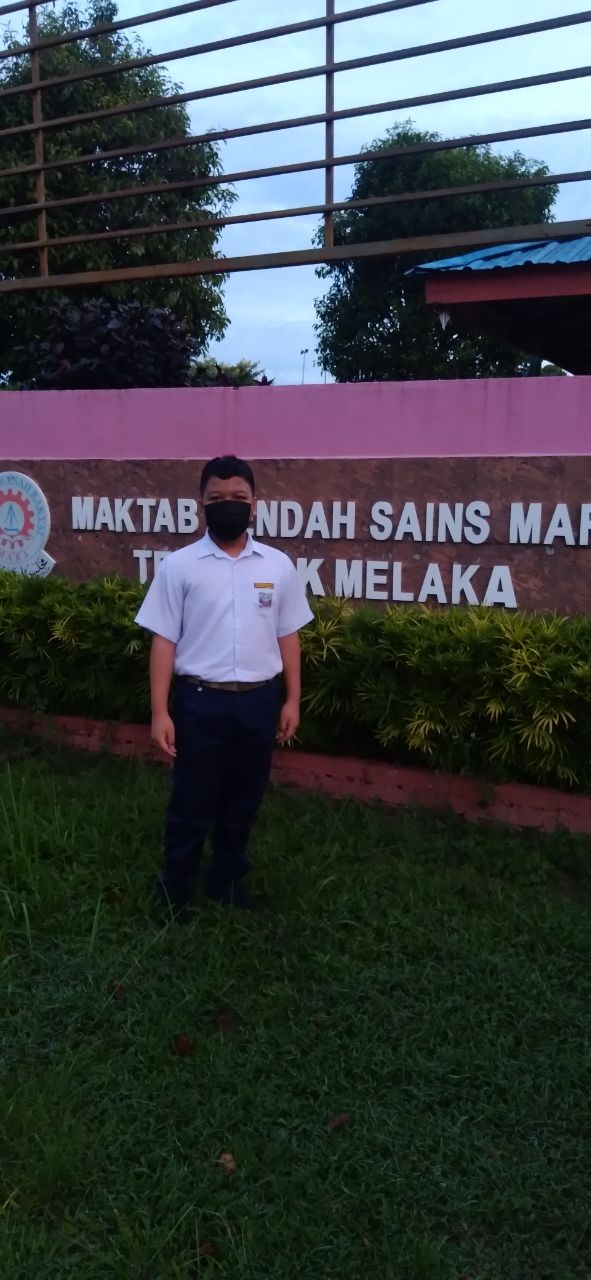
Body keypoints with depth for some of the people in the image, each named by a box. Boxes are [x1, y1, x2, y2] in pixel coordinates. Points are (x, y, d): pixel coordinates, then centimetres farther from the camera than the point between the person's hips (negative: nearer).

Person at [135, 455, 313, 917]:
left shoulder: (278, 565, 2)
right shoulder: (180, 566, -5)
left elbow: (287, 636, 8)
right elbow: (164, 640, -4)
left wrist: (292, 700, 5)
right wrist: (160, 711, -8)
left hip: (259, 701, 3)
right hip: (201, 700, -2)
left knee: (243, 802, 15)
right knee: (191, 804, 7)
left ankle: (229, 881, 34)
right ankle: (175, 891, 25)